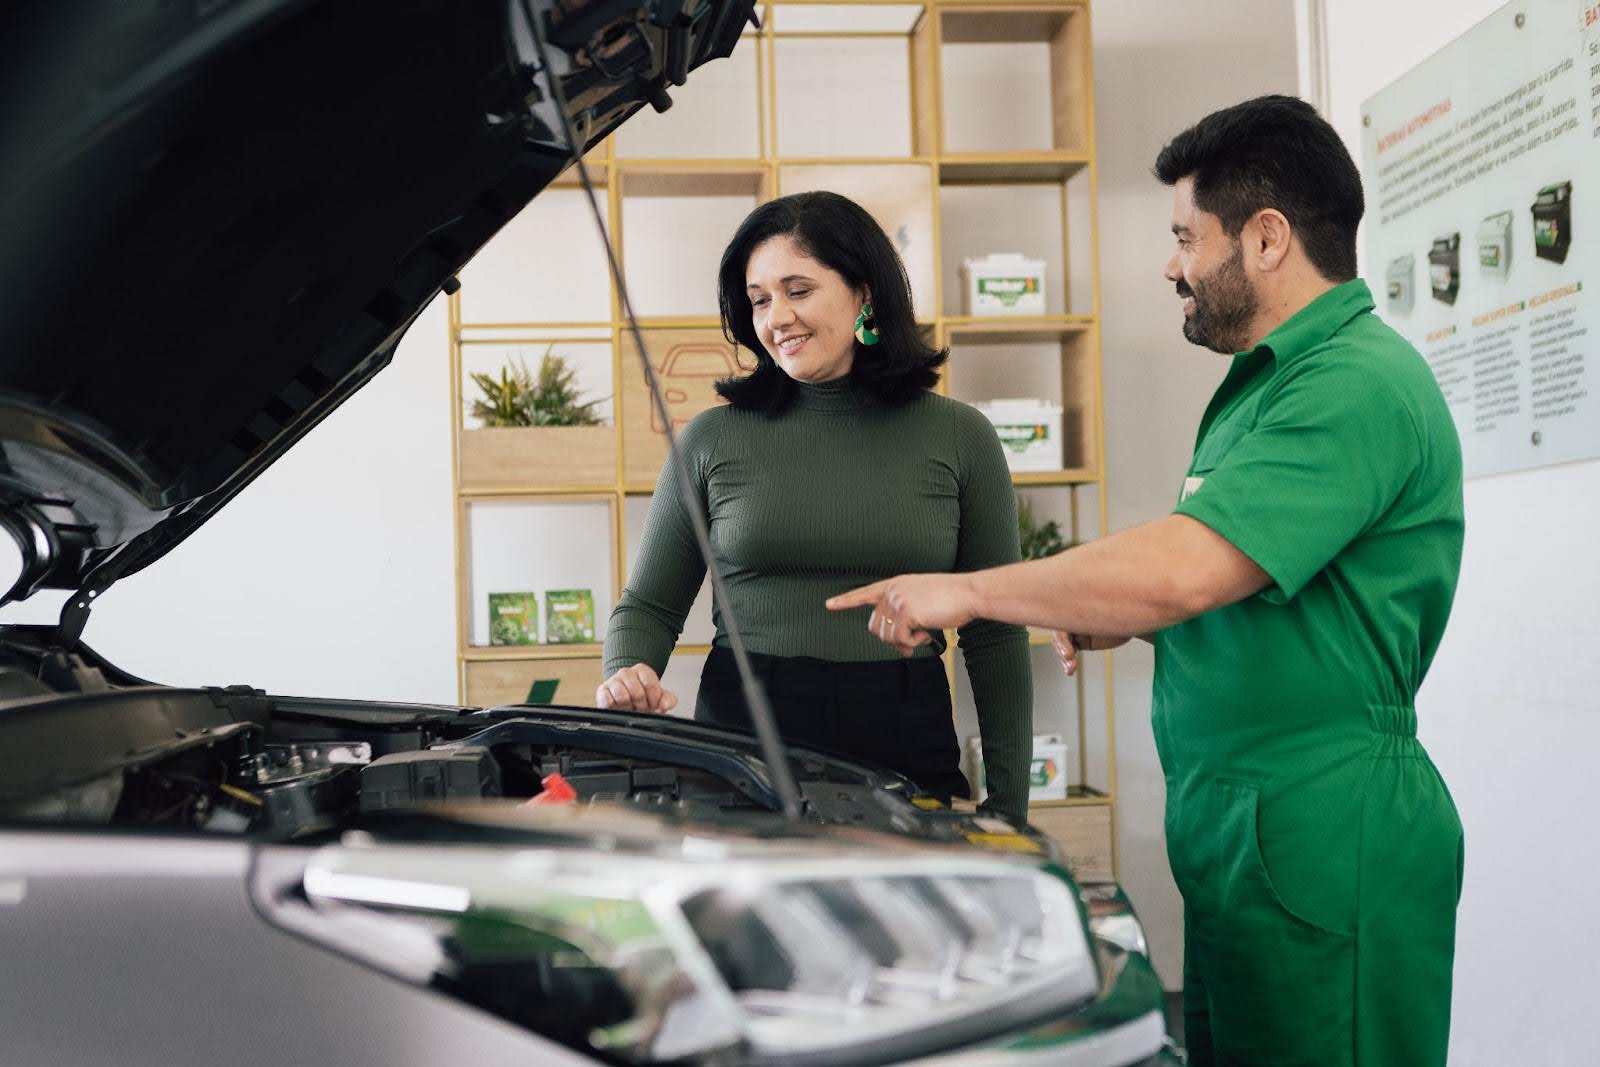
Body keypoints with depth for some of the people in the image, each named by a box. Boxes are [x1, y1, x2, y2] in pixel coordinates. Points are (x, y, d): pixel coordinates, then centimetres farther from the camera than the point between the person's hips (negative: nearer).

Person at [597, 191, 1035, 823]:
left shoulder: (960, 439, 3)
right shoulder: (714, 439, 3)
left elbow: (996, 637, 4)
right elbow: (648, 604, 10)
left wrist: (1008, 810, 1)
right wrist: (628, 674, -13)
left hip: (906, 751, 0)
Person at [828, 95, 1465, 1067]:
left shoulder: (1359, 384, -18)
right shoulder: (1272, 379, 18)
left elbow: (1184, 570, -28)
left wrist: (967, 592, -18)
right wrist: (1118, 614, 9)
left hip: (1323, 841, -10)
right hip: (1237, 825, 10)